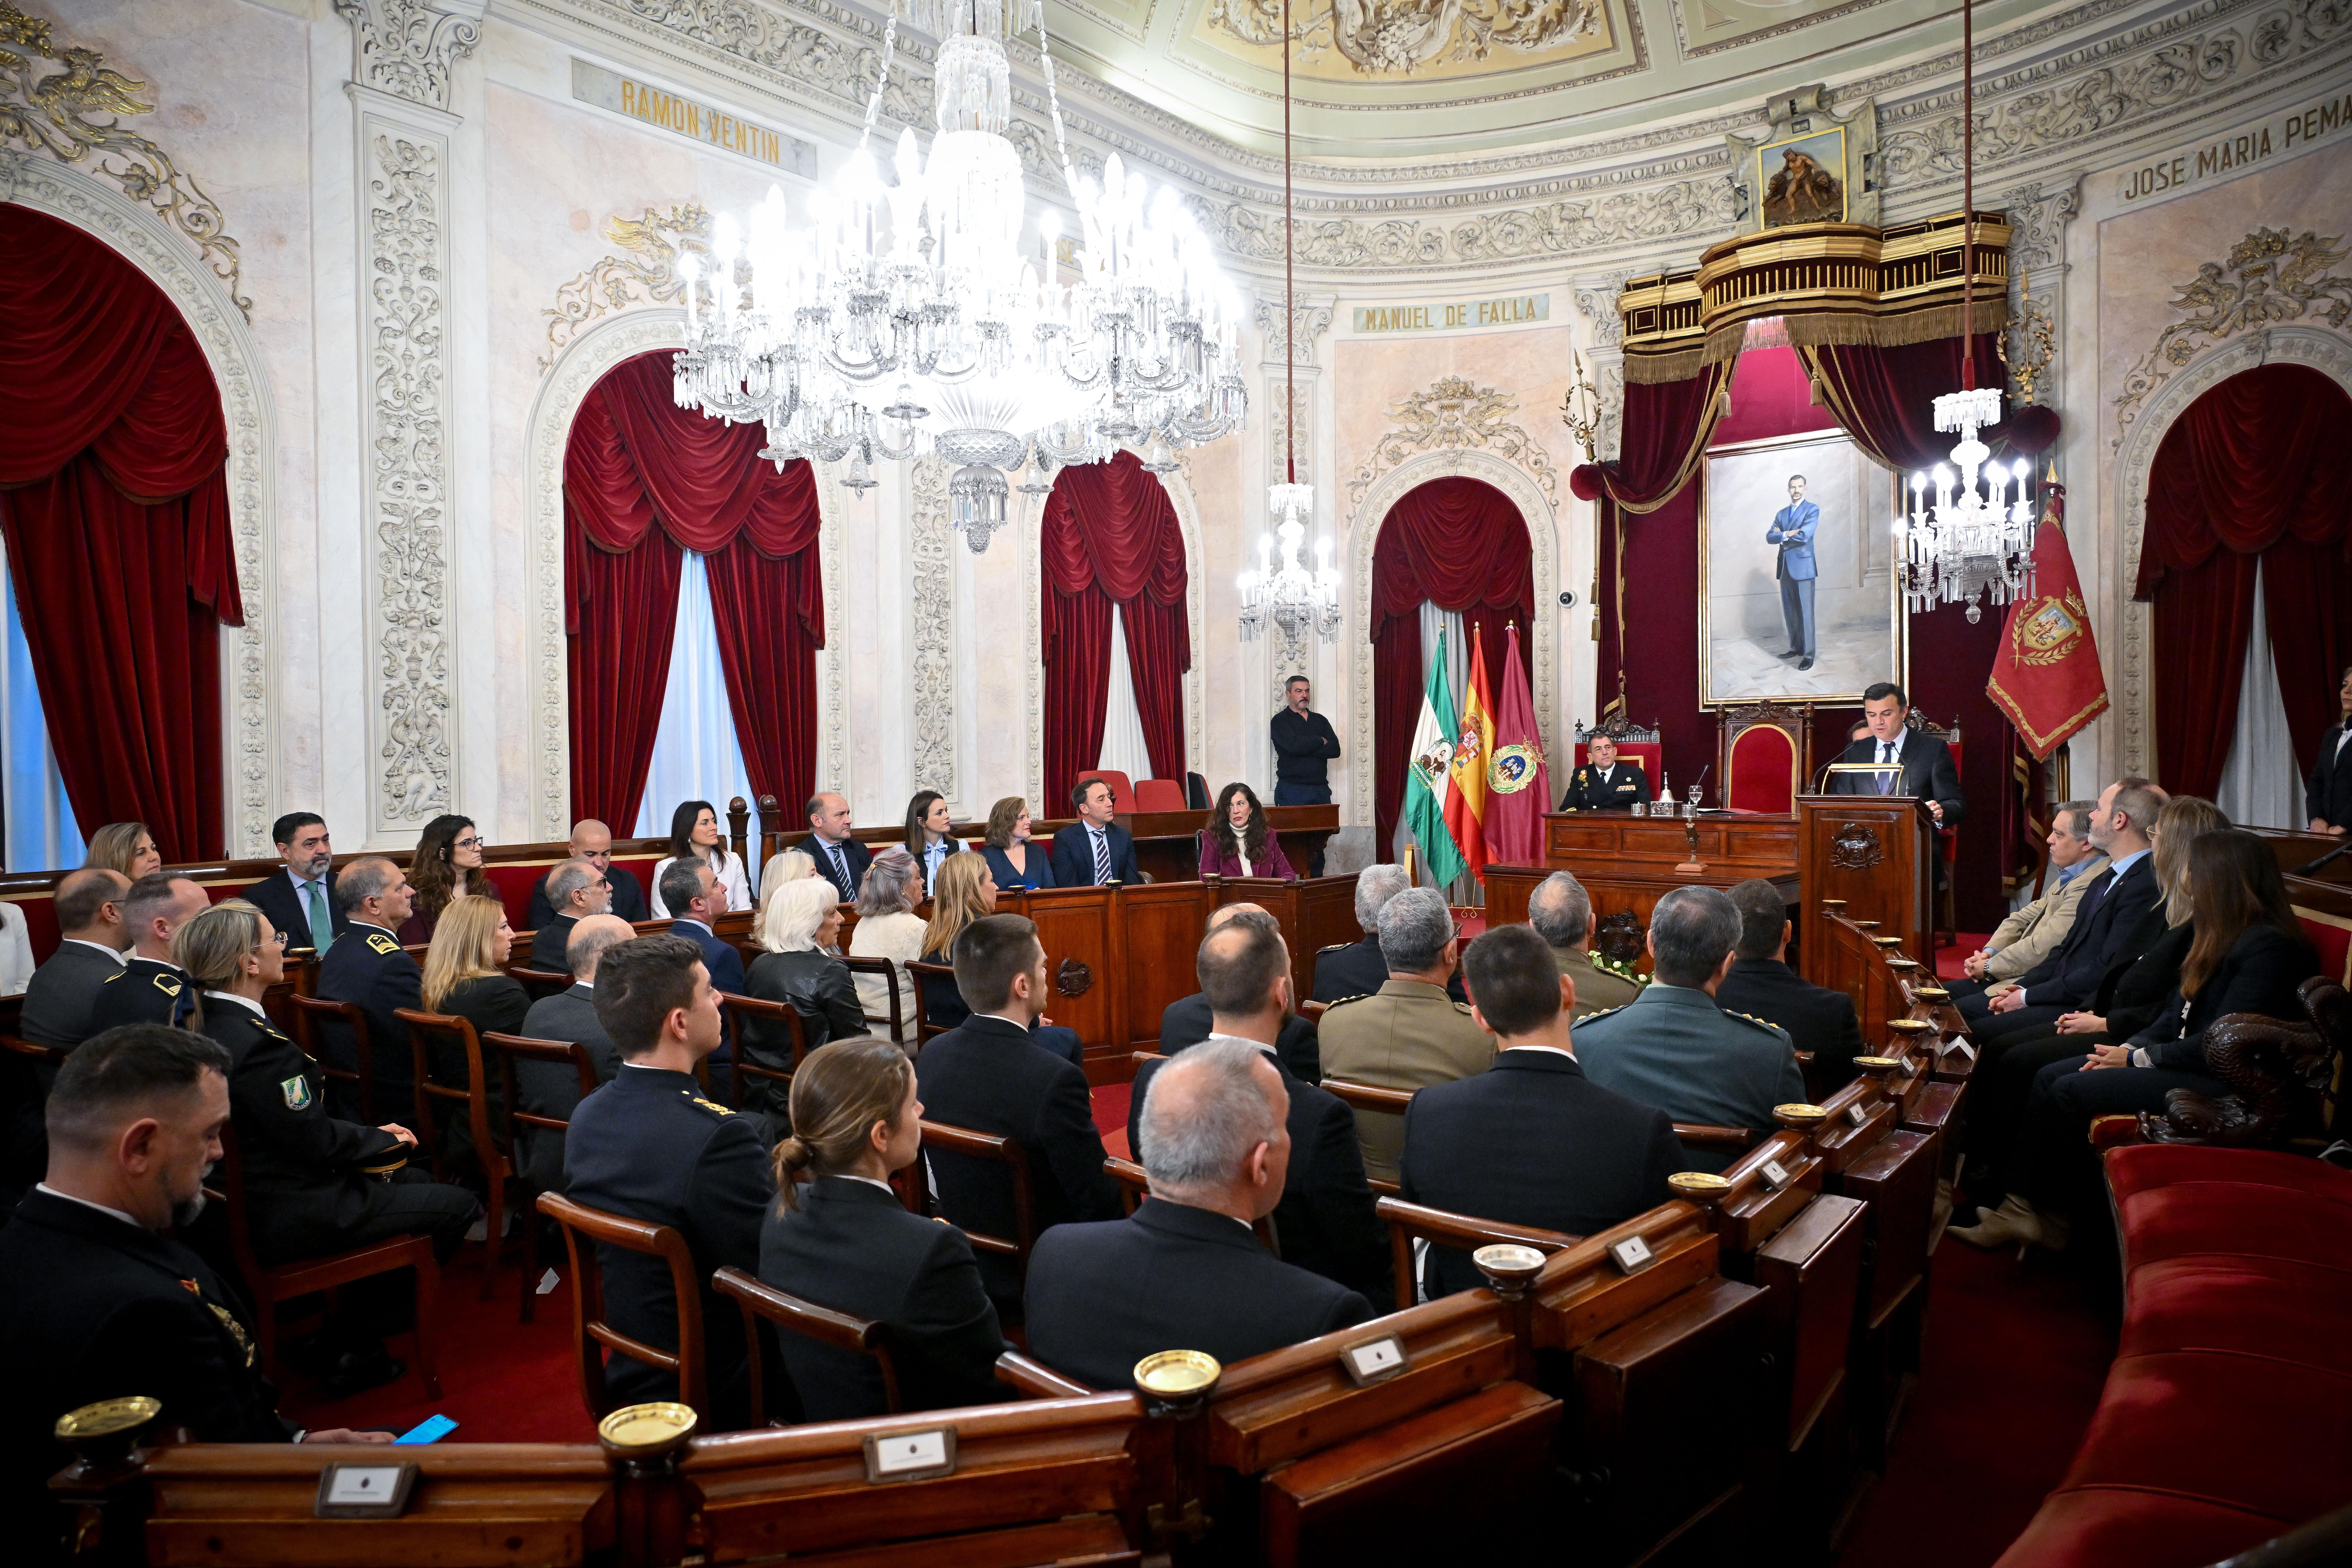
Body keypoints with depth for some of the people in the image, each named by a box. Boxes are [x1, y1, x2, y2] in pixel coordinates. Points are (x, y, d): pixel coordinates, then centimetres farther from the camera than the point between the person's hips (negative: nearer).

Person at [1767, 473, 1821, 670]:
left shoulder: (1812, 510, -1)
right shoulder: (1781, 513, 17)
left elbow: (1804, 536, -15)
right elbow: (1769, 537, 5)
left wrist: (1782, 536, -2)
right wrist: (1788, 534, -11)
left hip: (1803, 567, -6)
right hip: (1785, 568, 6)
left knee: (1805, 612, -6)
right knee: (1790, 612, 10)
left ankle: (1809, 654, -4)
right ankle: (1795, 648, 19)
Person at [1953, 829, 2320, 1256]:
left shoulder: (2268, 947, -19)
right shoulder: (2224, 936, 13)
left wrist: (2139, 1058, -13)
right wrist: (2131, 1047, -1)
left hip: (2226, 1083, -10)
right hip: (2192, 1062, 10)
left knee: (2071, 1091, -18)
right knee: (2049, 1077, -3)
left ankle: (2052, 1219, -2)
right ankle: (2023, 1208, -6)